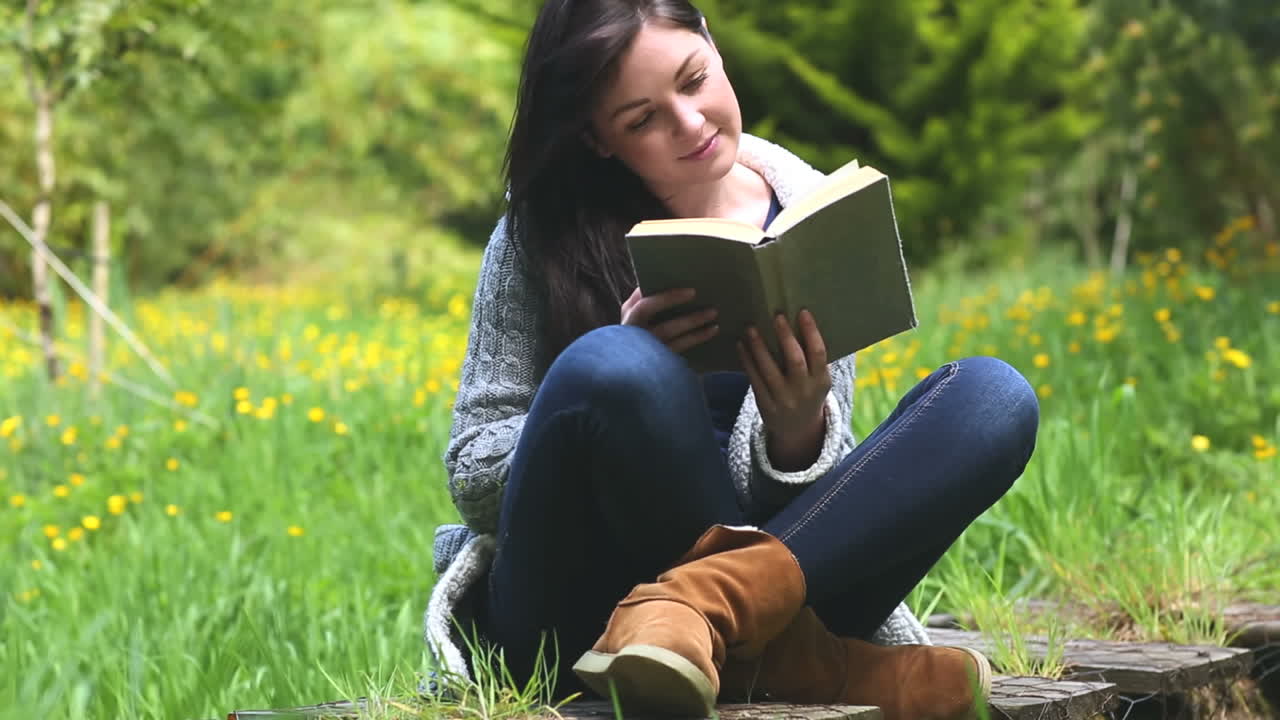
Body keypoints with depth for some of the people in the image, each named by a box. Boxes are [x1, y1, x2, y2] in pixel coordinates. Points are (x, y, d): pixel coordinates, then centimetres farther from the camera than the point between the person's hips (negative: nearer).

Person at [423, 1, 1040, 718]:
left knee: (996, 397, -19)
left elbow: (811, 482, 3)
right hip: (575, 601, -3)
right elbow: (471, 475, -2)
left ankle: (708, 600, -35)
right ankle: (782, 657, -25)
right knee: (615, 366, -34)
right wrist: (620, 385, -19)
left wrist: (797, 431, -22)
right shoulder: (545, 230, 1)